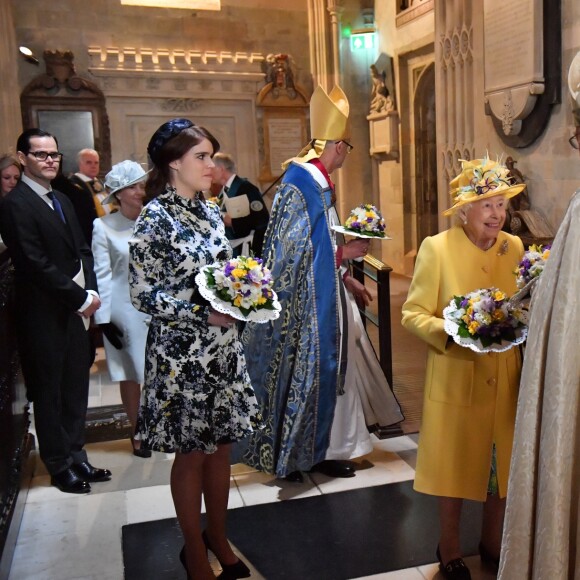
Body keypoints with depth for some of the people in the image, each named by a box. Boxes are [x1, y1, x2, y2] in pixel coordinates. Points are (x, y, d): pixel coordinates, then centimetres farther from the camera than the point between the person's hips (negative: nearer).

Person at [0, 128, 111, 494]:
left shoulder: (62, 201, 14)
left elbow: (82, 251, 13)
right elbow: (37, 265, -18)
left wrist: (91, 292, -2)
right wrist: (80, 298, -14)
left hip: (75, 312, 7)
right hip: (44, 316, -7)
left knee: (76, 389, 14)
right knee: (50, 392, 7)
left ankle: (77, 456, 28)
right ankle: (60, 466, 21)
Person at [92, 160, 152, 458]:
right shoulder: (103, 226, -7)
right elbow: (101, 275, -5)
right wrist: (103, 318, -7)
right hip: (125, 308, -2)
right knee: (131, 374, 9)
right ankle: (137, 433, 25)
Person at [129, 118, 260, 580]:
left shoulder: (210, 211, 7)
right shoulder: (156, 218, -13)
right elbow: (144, 294, -14)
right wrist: (205, 315, -20)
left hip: (223, 349, 6)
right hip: (182, 354, -6)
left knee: (221, 445, 15)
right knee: (191, 453, 8)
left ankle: (218, 537, 35)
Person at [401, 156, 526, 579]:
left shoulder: (514, 247, 3)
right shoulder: (436, 248, -10)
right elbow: (413, 313, -10)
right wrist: (451, 331, -26)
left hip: (506, 380, 4)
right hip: (455, 380, -4)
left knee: (503, 465, 14)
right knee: (455, 465, 11)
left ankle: (493, 544, 38)